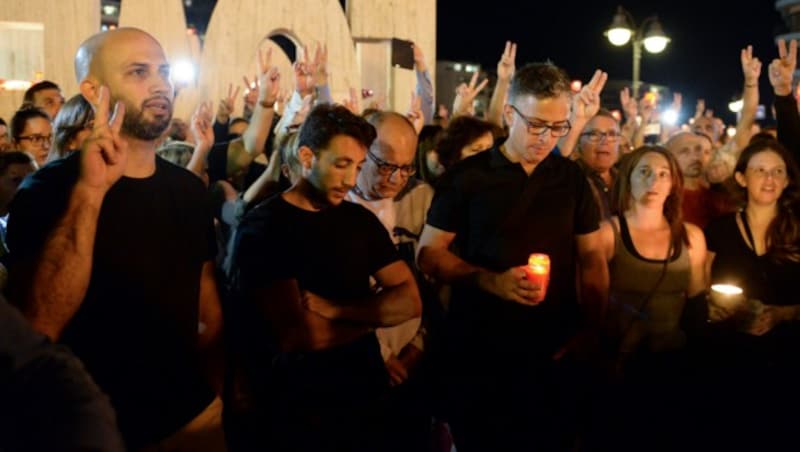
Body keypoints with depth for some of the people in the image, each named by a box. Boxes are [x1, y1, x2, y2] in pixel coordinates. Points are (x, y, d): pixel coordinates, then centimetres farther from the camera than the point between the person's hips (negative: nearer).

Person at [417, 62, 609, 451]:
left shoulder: (572, 179, 4)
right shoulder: (465, 176, -5)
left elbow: (592, 257, 8)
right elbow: (428, 254, -5)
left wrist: (592, 329, -5)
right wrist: (491, 280, -21)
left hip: (555, 351, 3)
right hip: (480, 350, -2)